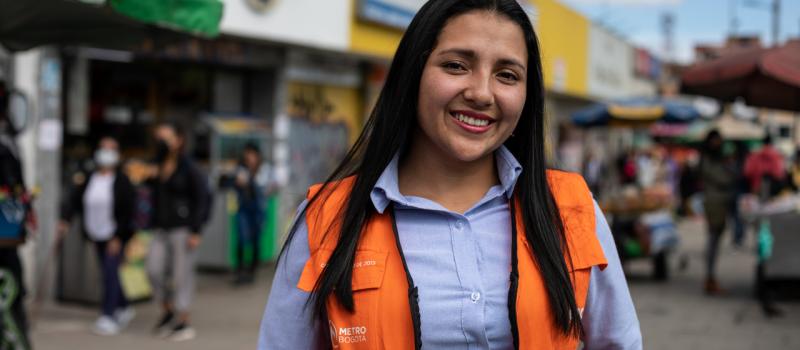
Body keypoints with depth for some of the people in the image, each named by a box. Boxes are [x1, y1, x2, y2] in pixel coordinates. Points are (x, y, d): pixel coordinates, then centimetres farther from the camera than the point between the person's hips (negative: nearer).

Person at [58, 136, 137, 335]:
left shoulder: (122, 182, -8)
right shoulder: (89, 180, 7)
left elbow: (128, 211, -11)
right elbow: (74, 200, 1)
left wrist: (118, 238, -16)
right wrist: (65, 220, -16)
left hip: (116, 236, -5)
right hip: (97, 237, 5)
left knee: (110, 272, -11)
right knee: (110, 273, 13)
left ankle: (109, 317, -7)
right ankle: (124, 309, 30)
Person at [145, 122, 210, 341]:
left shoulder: (189, 168, -7)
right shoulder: (155, 167, 11)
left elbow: (202, 199, -9)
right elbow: (153, 197, 18)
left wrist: (195, 232, -14)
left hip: (183, 228, -6)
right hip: (161, 229, 6)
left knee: (182, 273, -2)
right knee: (154, 269, -3)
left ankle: (184, 323, 8)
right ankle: (168, 311, 17)